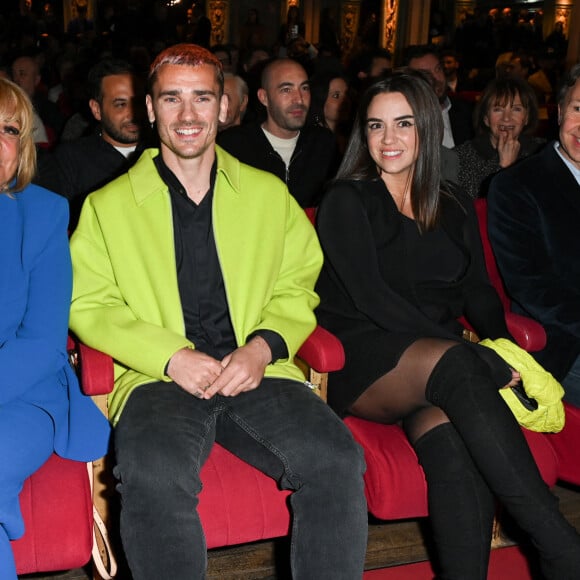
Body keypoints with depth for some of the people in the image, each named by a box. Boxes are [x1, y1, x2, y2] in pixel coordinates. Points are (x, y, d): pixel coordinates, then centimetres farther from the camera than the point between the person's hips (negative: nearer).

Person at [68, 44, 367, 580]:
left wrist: (264, 347, -6)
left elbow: (298, 289, 15)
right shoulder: (108, 205, 12)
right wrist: (172, 356, -10)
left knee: (338, 460, -25)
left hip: (256, 374, 2)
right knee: (155, 476, -34)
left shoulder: (270, 194, 17)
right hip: (158, 378, -1)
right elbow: (88, 305, 5)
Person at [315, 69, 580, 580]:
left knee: (453, 440, -32)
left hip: (441, 365, 4)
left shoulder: (455, 208, 19)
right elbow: (369, 297, -9)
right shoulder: (346, 201, 4)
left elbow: (479, 294, 14)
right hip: (363, 362, -3)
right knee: (456, 364, -35)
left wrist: (503, 348, -10)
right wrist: (481, 361, -17)